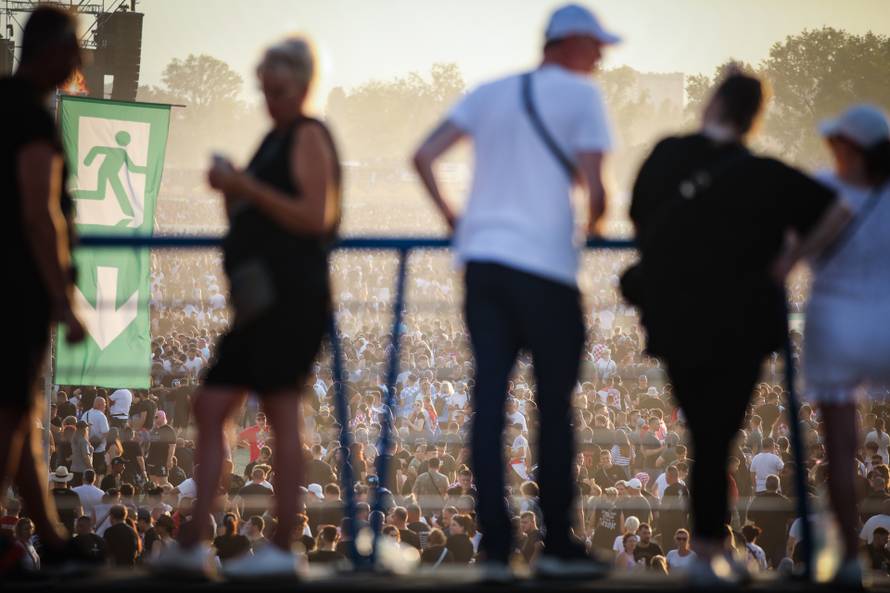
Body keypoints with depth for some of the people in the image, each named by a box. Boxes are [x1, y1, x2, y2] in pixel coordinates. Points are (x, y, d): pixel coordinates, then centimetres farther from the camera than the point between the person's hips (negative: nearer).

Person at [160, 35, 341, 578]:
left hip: (293, 298, -10)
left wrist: (245, 187, -17)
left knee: (282, 412, -11)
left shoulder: (308, 136, -5)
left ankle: (283, 549, -10)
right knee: (210, 408, 4)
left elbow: (314, 217, -16)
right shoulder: (275, 140, 22)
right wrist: (233, 194, 11)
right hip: (262, 300, 10)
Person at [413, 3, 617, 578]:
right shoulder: (581, 95, 0)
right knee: (555, 405, 3)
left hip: (482, 257, 5)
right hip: (545, 265, -5)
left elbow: (423, 156, 9)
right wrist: (593, 222, 12)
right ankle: (559, 546, 7)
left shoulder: (490, 93, 16)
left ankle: (495, 544, -2)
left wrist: (452, 218, 17)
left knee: (490, 397, 2)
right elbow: (593, 187, -8)